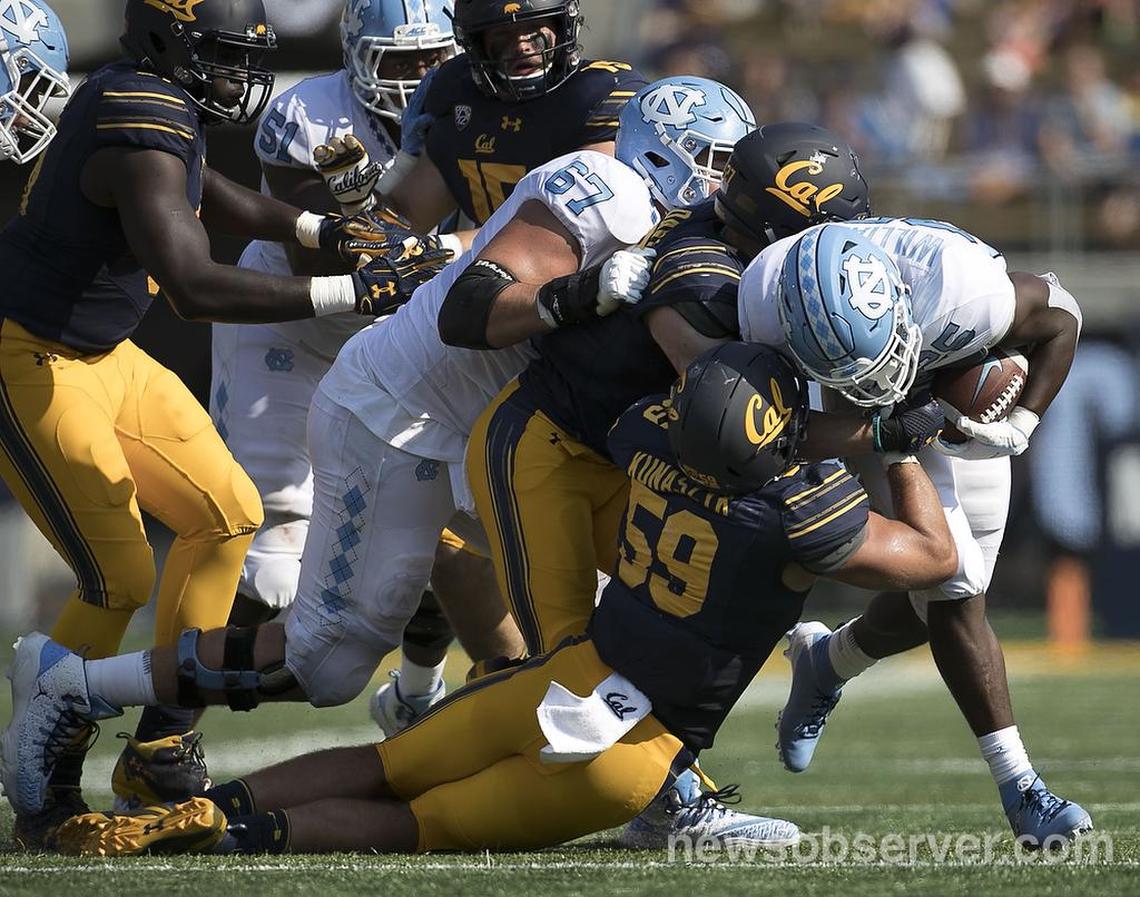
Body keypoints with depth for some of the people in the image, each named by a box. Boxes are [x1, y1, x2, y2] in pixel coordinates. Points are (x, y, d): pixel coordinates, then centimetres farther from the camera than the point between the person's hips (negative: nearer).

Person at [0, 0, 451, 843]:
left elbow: (216, 200, 23)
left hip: (102, 356, 10)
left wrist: (325, 229, 8)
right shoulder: (143, 132, -28)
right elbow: (197, 288, -36)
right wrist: (354, 291, -34)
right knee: (119, 579, -9)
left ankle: (161, 745, 18)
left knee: (224, 518, 11)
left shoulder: (147, 102, 2)